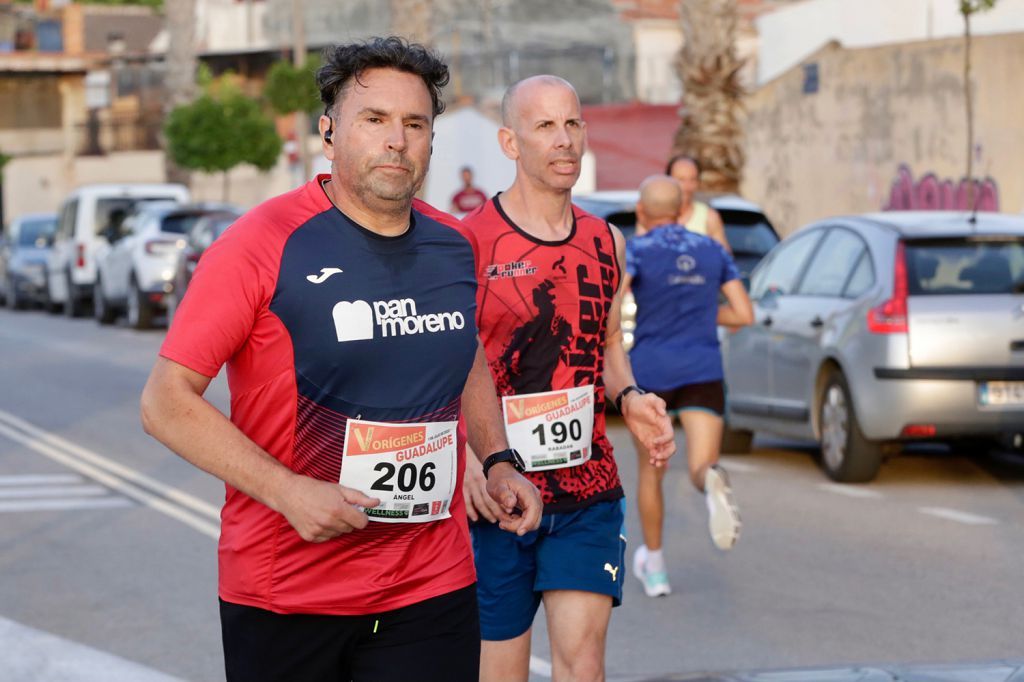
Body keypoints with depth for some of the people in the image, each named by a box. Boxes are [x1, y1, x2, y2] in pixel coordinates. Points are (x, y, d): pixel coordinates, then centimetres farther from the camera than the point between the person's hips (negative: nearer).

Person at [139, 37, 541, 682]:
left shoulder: (453, 247, 7)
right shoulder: (264, 242, -11)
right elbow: (167, 401, -12)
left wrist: (499, 461, 13)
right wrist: (289, 492, -20)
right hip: (284, 596, -4)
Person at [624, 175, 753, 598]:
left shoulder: (635, 251, -4)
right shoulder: (713, 251, 8)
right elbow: (744, 315, 6)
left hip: (650, 374, -1)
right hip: (703, 373, 1)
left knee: (650, 469, 20)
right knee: (701, 472, -9)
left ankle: (654, 568, 30)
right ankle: (713, 482, -48)